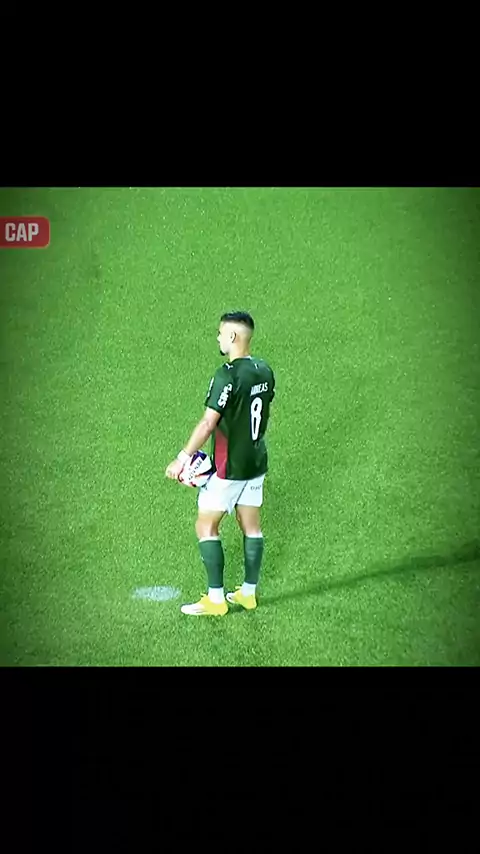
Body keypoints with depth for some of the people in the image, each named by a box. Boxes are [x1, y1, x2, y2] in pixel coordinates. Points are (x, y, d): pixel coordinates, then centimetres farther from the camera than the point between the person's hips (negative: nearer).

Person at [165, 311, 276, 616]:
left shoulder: (227, 376, -21)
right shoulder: (265, 371, 3)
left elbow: (208, 424, -23)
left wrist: (183, 459, -19)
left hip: (229, 468, -8)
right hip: (257, 462, 8)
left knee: (206, 527, 2)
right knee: (251, 525, 15)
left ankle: (216, 599, 4)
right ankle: (248, 593, 23)